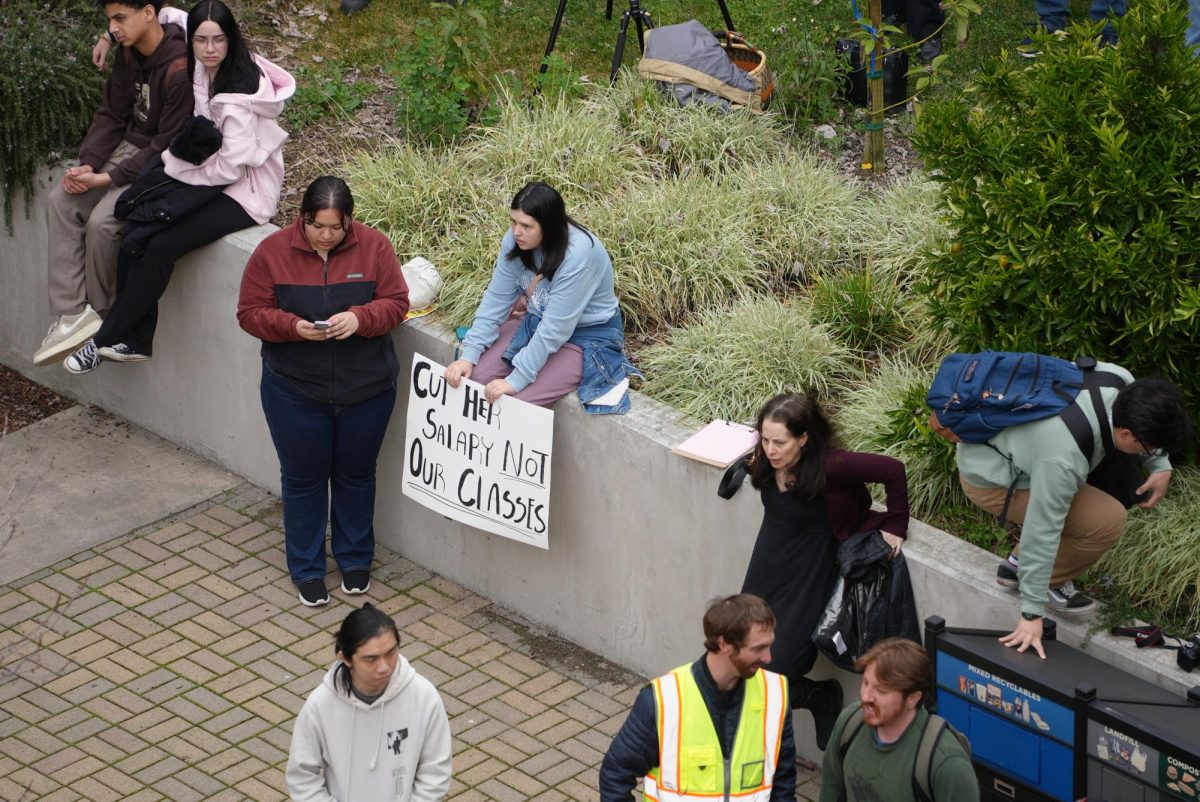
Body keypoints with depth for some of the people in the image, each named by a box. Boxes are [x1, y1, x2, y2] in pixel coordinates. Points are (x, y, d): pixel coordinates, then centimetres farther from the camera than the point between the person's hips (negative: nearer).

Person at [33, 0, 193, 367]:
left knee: (101, 220, -25)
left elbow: (170, 146, -24)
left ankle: (96, 312, -1)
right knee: (61, 201, -7)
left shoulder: (180, 68, -26)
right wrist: (88, 164, -9)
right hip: (129, 147, 9)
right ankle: (71, 313, -13)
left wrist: (109, 178, -23)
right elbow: (112, 114, 8)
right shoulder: (129, 54, 2)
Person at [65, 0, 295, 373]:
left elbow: (231, 167, -23)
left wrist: (177, 167, -13)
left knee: (161, 246, -24)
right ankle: (136, 340, -6)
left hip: (244, 193, -8)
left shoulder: (240, 93, -23)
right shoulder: (201, 69, 0)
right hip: (211, 180, 8)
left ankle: (104, 341, -13)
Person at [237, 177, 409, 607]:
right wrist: (294, 327, -25)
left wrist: (360, 318, -26)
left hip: (366, 389, 1)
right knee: (303, 478, 11)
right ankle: (306, 569, 26)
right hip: (295, 391, -1)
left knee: (356, 475, 17)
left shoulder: (374, 247, -8)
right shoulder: (272, 252, -10)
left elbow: (396, 303, -6)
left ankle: (355, 560, 35)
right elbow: (251, 313, -7)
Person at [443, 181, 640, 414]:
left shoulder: (578, 257, -32)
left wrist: (515, 381, -28)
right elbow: (496, 299, -7)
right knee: (472, 376, -11)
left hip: (586, 335, -7)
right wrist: (469, 355, -15)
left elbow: (555, 329, -30)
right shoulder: (516, 241, -13)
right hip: (537, 321, 7)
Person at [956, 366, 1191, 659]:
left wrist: (1161, 467, -4)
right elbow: (1042, 532, -32)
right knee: (1107, 521, -21)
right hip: (989, 480, -9)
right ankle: (1050, 584, 5)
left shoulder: (1120, 381, -19)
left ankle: (1017, 564, 17)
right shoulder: (1064, 459, -39)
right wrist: (1032, 613, -26)